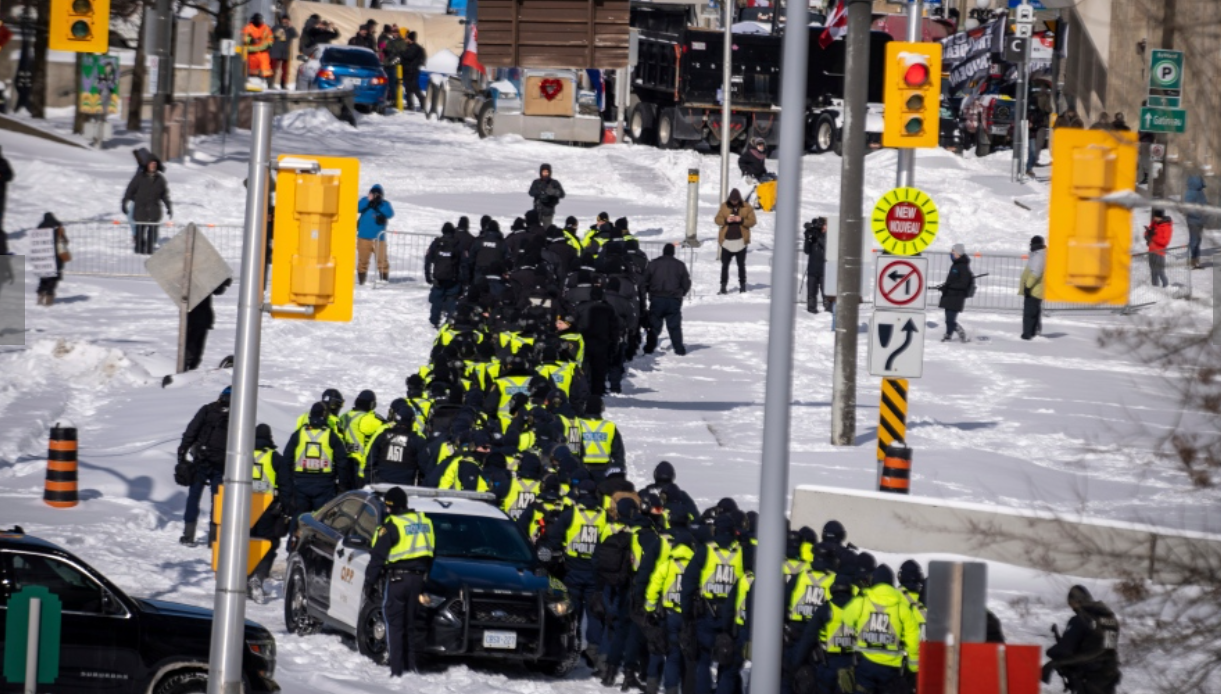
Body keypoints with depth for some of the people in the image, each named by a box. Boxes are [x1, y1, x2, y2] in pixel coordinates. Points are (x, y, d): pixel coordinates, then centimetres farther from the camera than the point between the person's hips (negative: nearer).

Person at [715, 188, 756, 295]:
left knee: (741, 265, 8)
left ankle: (742, 285, 15)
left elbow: (752, 221, -2)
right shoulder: (724, 206, 3)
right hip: (726, 240, 1)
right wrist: (726, 220, -16)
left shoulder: (746, 208, -1)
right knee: (725, 265, 2)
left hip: (740, 241, -1)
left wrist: (741, 220, -19)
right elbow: (718, 220, 4)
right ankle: (723, 285, 6)